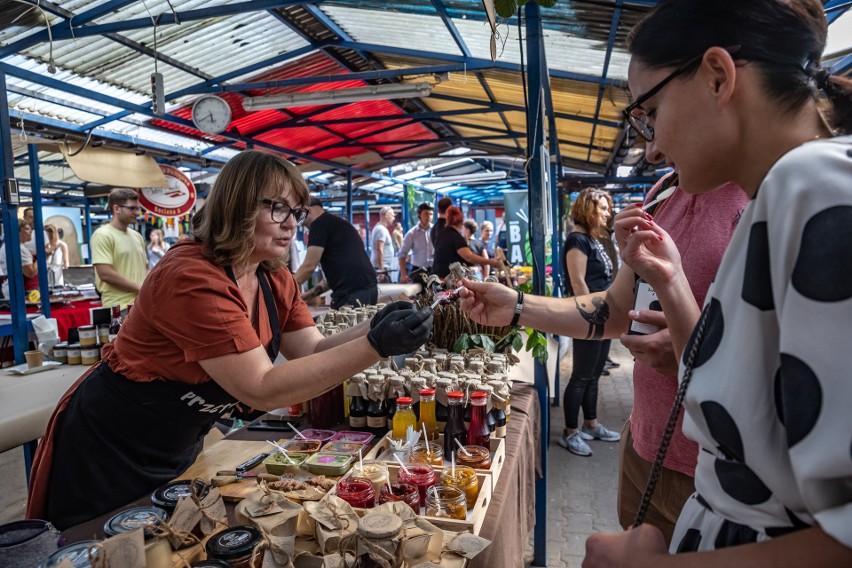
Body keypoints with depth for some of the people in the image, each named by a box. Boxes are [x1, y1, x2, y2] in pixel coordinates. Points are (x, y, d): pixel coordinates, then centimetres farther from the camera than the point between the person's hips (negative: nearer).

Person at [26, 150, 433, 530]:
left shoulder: (274, 280, -5)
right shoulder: (192, 279, -31)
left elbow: (311, 352, -8)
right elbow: (262, 390, -35)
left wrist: (374, 328, -25)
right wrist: (374, 346, -39)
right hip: (108, 454, -7)